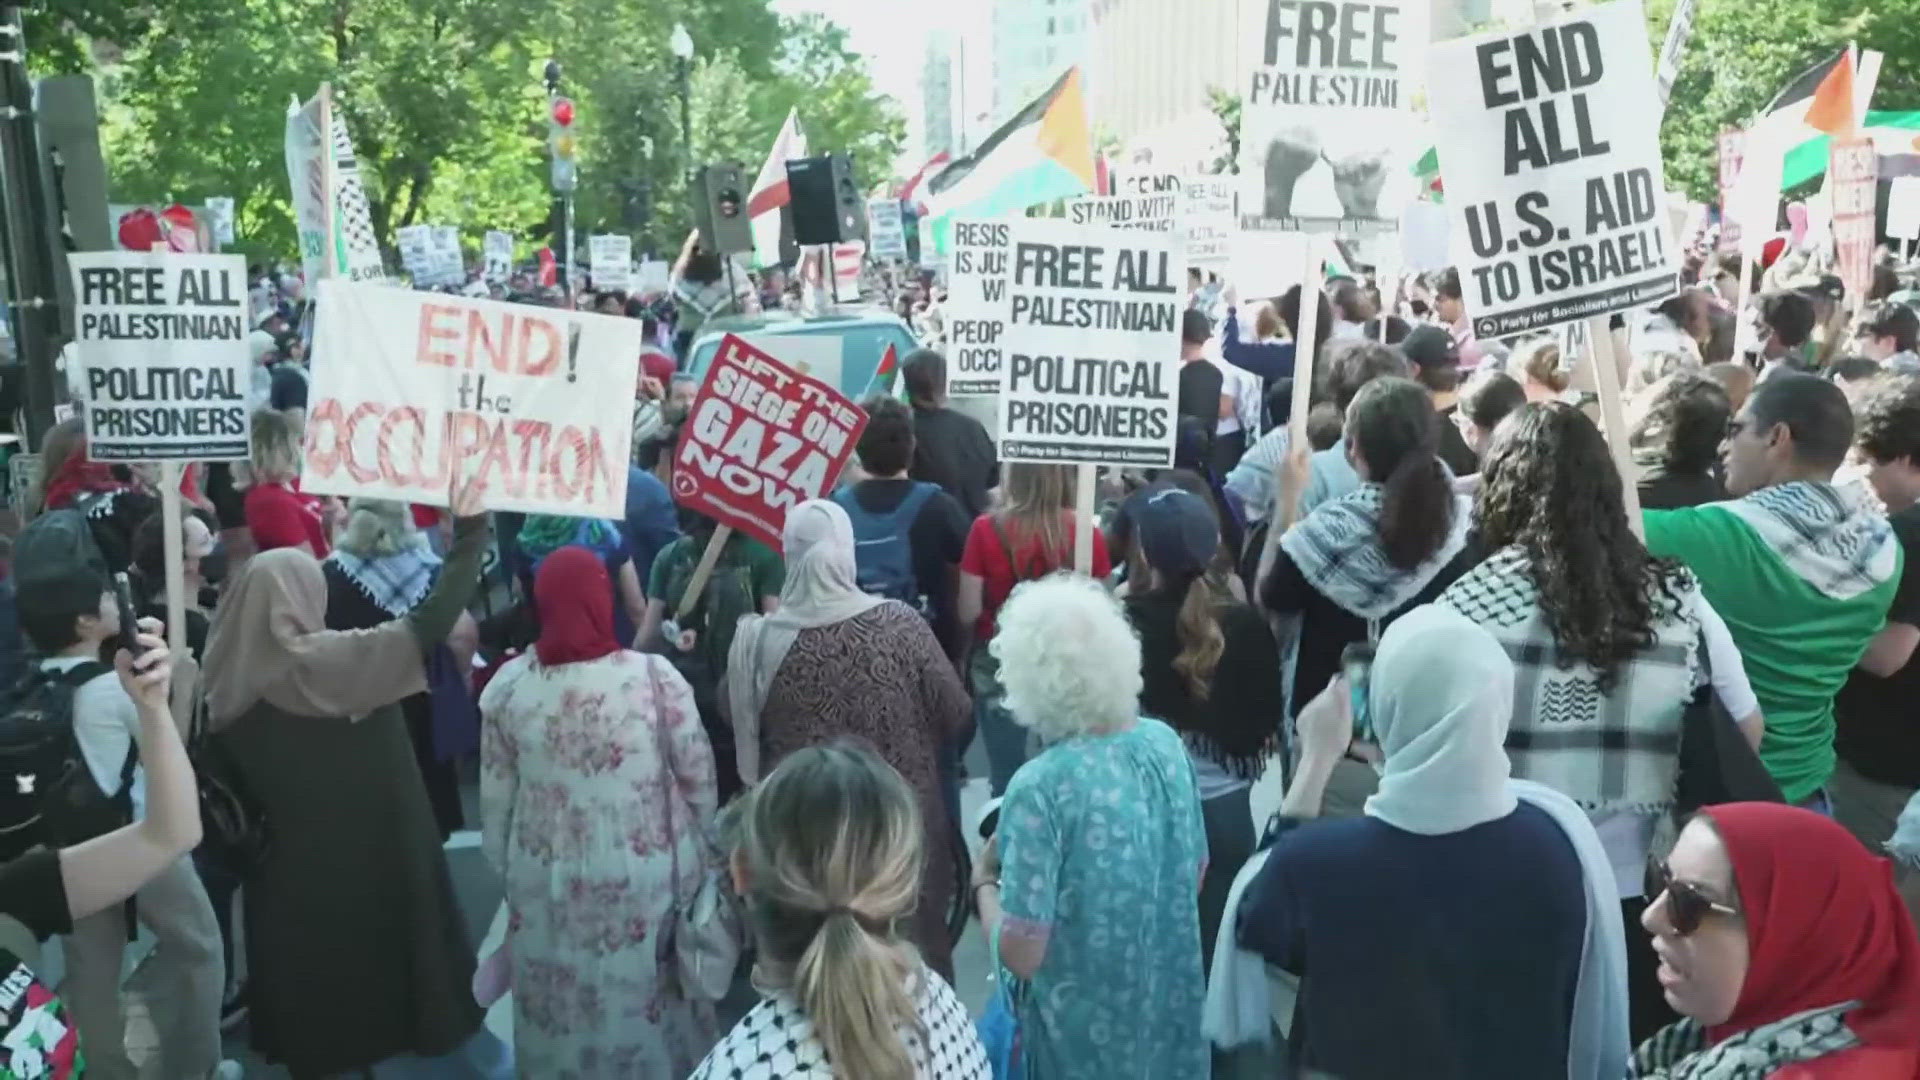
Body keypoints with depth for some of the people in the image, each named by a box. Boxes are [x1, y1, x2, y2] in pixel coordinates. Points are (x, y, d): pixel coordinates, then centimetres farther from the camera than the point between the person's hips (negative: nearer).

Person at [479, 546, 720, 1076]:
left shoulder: (508, 685, -10)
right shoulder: (654, 676, -18)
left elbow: (496, 798, 0)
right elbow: (698, 775, -8)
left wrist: (504, 869, 15)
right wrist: (704, 844, 9)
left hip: (548, 880, 2)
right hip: (647, 877, -2)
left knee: (561, 1003, 21)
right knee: (646, 994, 19)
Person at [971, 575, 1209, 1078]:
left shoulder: (1040, 787, -27)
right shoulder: (1166, 743, -9)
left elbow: (1021, 953, -22)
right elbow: (1196, 874, 4)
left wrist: (984, 881, -6)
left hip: (1084, 1035, -5)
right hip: (1170, 1012, 5)